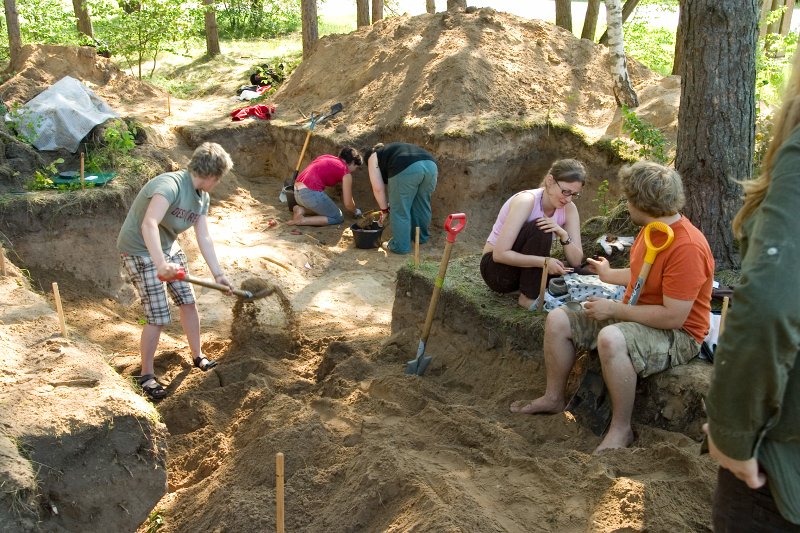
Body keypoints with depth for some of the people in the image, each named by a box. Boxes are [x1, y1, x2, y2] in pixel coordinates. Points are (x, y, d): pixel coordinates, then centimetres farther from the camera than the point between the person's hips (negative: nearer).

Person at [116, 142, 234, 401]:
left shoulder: (202, 197, -2)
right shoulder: (169, 185, -31)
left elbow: (204, 238, -2)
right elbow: (149, 225, -44)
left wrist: (218, 273, -7)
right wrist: (160, 264, -56)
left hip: (168, 247, 9)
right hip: (140, 251, -9)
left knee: (188, 301, 12)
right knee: (157, 317, -7)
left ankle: (198, 356, 32)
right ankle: (146, 376, 11)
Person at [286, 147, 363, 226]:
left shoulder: (326, 158, 22)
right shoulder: (346, 172, 2)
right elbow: (348, 204, 4)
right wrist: (355, 212, 26)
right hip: (311, 193, -8)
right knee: (338, 218, 10)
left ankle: (300, 208, 7)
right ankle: (302, 220, -5)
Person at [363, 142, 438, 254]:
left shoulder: (373, 156, 24)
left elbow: (378, 188, 13)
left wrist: (384, 210, 23)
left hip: (407, 169, -7)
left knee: (399, 211, 8)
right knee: (422, 205, 24)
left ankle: (400, 246, 16)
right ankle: (422, 236, 40)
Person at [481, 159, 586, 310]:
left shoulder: (569, 209, -7)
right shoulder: (526, 201, -25)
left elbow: (576, 261, -11)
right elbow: (500, 254, -31)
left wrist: (563, 234, -29)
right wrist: (544, 261, -37)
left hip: (528, 269, 5)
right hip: (497, 266, -5)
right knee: (540, 228, -31)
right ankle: (529, 297, -22)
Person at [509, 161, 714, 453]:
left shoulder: (687, 247, -26)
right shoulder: (652, 229, 3)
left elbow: (672, 317, -28)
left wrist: (615, 309, -20)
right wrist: (610, 275, 38)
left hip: (678, 334, -9)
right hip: (634, 317, 9)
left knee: (611, 338, -40)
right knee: (558, 320, 0)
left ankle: (621, 429, -22)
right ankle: (553, 397, 14)